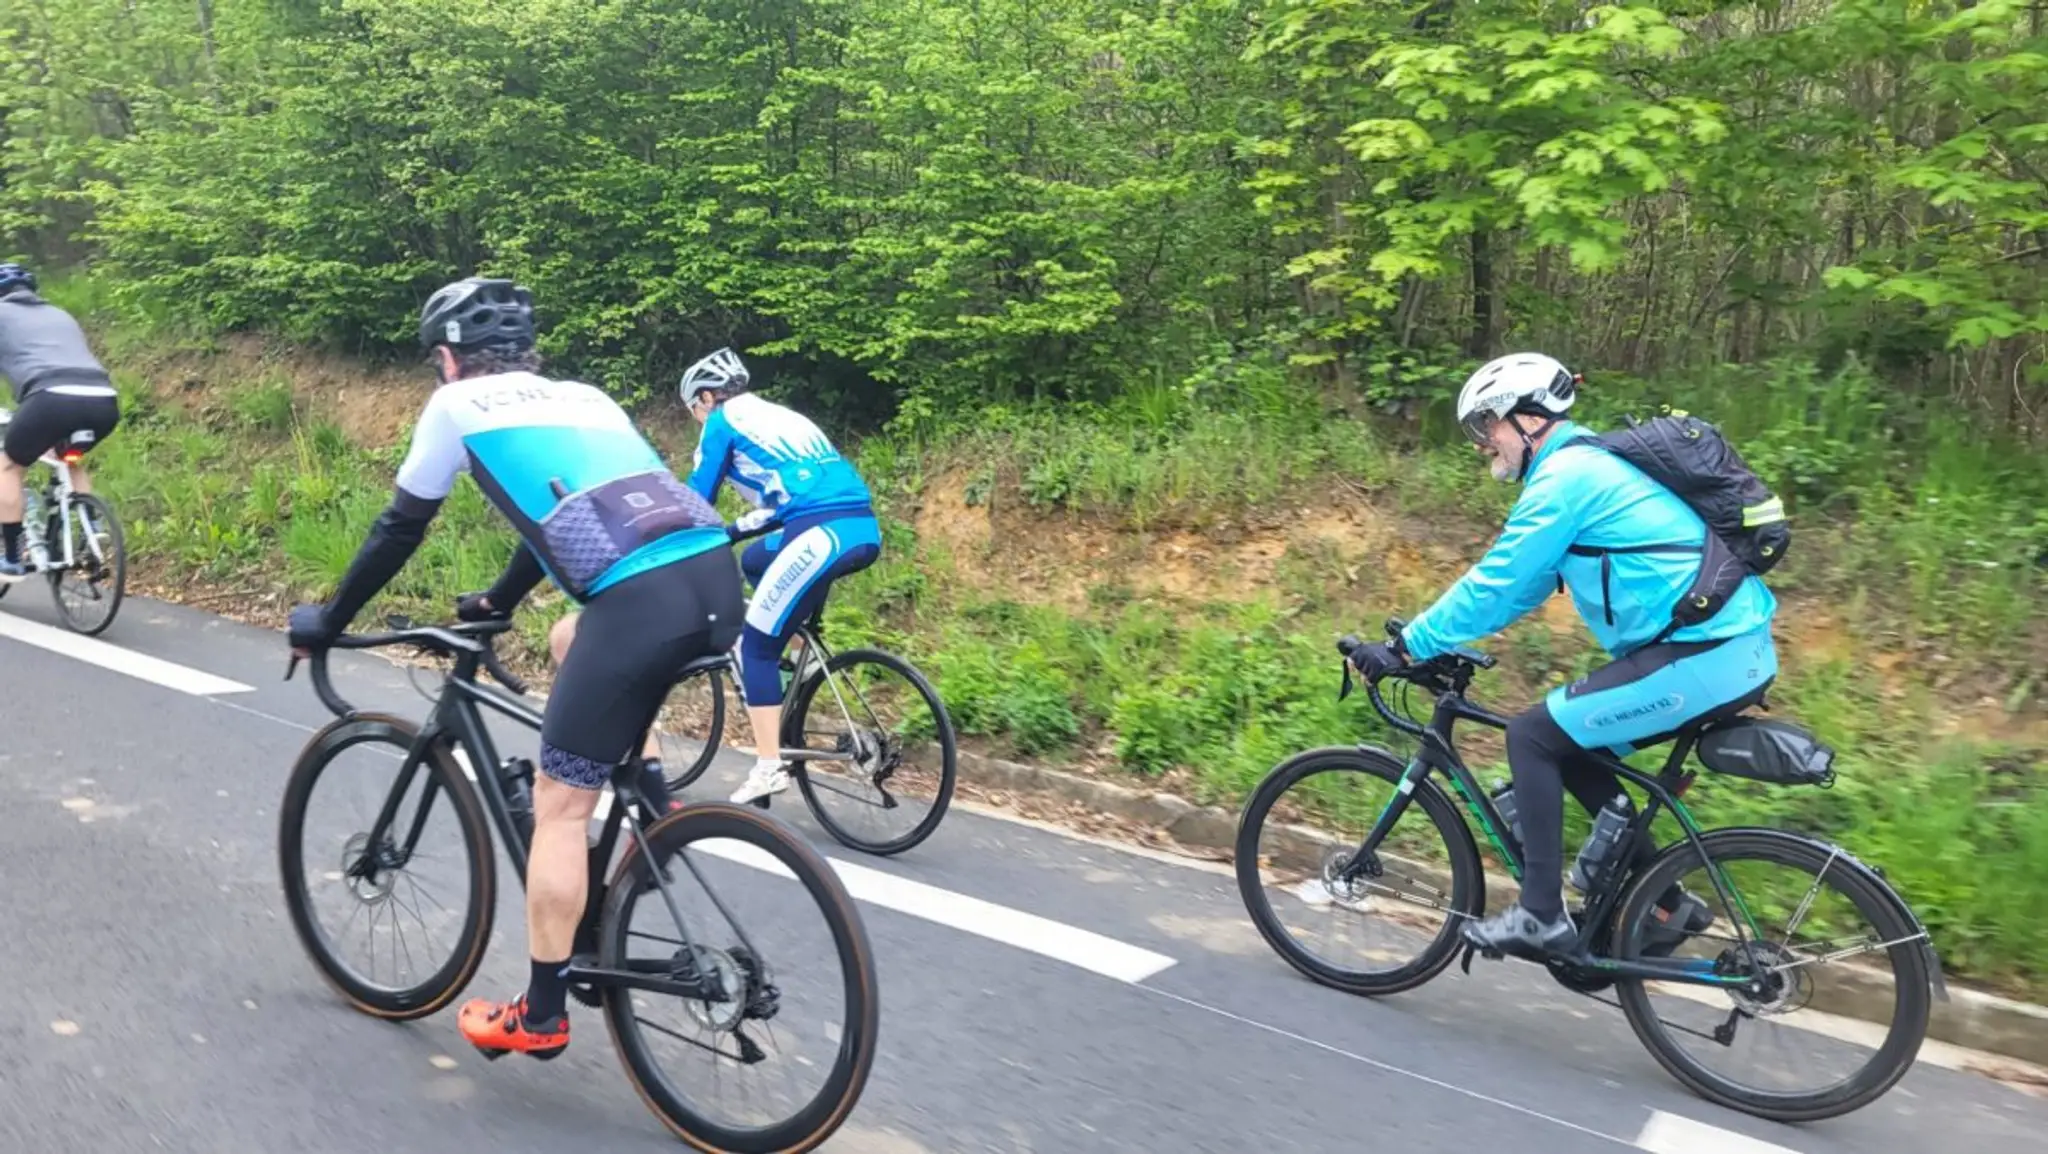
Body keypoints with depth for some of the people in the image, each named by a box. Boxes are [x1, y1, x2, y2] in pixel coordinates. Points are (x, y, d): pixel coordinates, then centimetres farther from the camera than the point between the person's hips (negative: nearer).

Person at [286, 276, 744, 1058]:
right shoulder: (581, 396, 34)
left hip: (642, 601, -7)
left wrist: (327, 622, 37)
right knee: (576, 646, 37)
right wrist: (493, 604, 58)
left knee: (560, 804, 8)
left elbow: (400, 529, 23)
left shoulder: (458, 404, 18)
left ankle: (540, 1015, 18)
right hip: (720, 580, 7)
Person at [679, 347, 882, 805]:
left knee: (757, 646, 3)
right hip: (863, 529, 8)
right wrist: (732, 528, 44)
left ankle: (769, 767, 0)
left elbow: (697, 497, 8)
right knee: (754, 561, 30)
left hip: (823, 536, -8)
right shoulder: (777, 415, 30)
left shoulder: (724, 420, 9)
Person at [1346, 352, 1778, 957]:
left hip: (1702, 656, -10)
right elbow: (1518, 582, 22)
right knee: (1570, 745, 17)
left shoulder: (1564, 476, -12)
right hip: (1735, 648, 10)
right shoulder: (1586, 464, 19)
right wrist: (1434, 638, 18)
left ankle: (1541, 915, 0)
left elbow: (1496, 582, -14)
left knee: (1534, 736, -5)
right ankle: (1667, 902, 22)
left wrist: (1406, 647, -7)